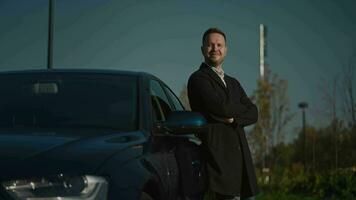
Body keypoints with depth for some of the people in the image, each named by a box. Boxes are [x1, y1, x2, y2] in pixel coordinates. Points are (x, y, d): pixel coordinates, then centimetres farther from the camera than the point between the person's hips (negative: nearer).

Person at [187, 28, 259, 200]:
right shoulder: (198, 79, 0)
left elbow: (253, 113, 11)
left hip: (240, 154, 7)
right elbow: (222, 107, -15)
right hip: (219, 153, -7)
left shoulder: (233, 83, 24)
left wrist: (233, 118, -8)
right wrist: (242, 109, 4)